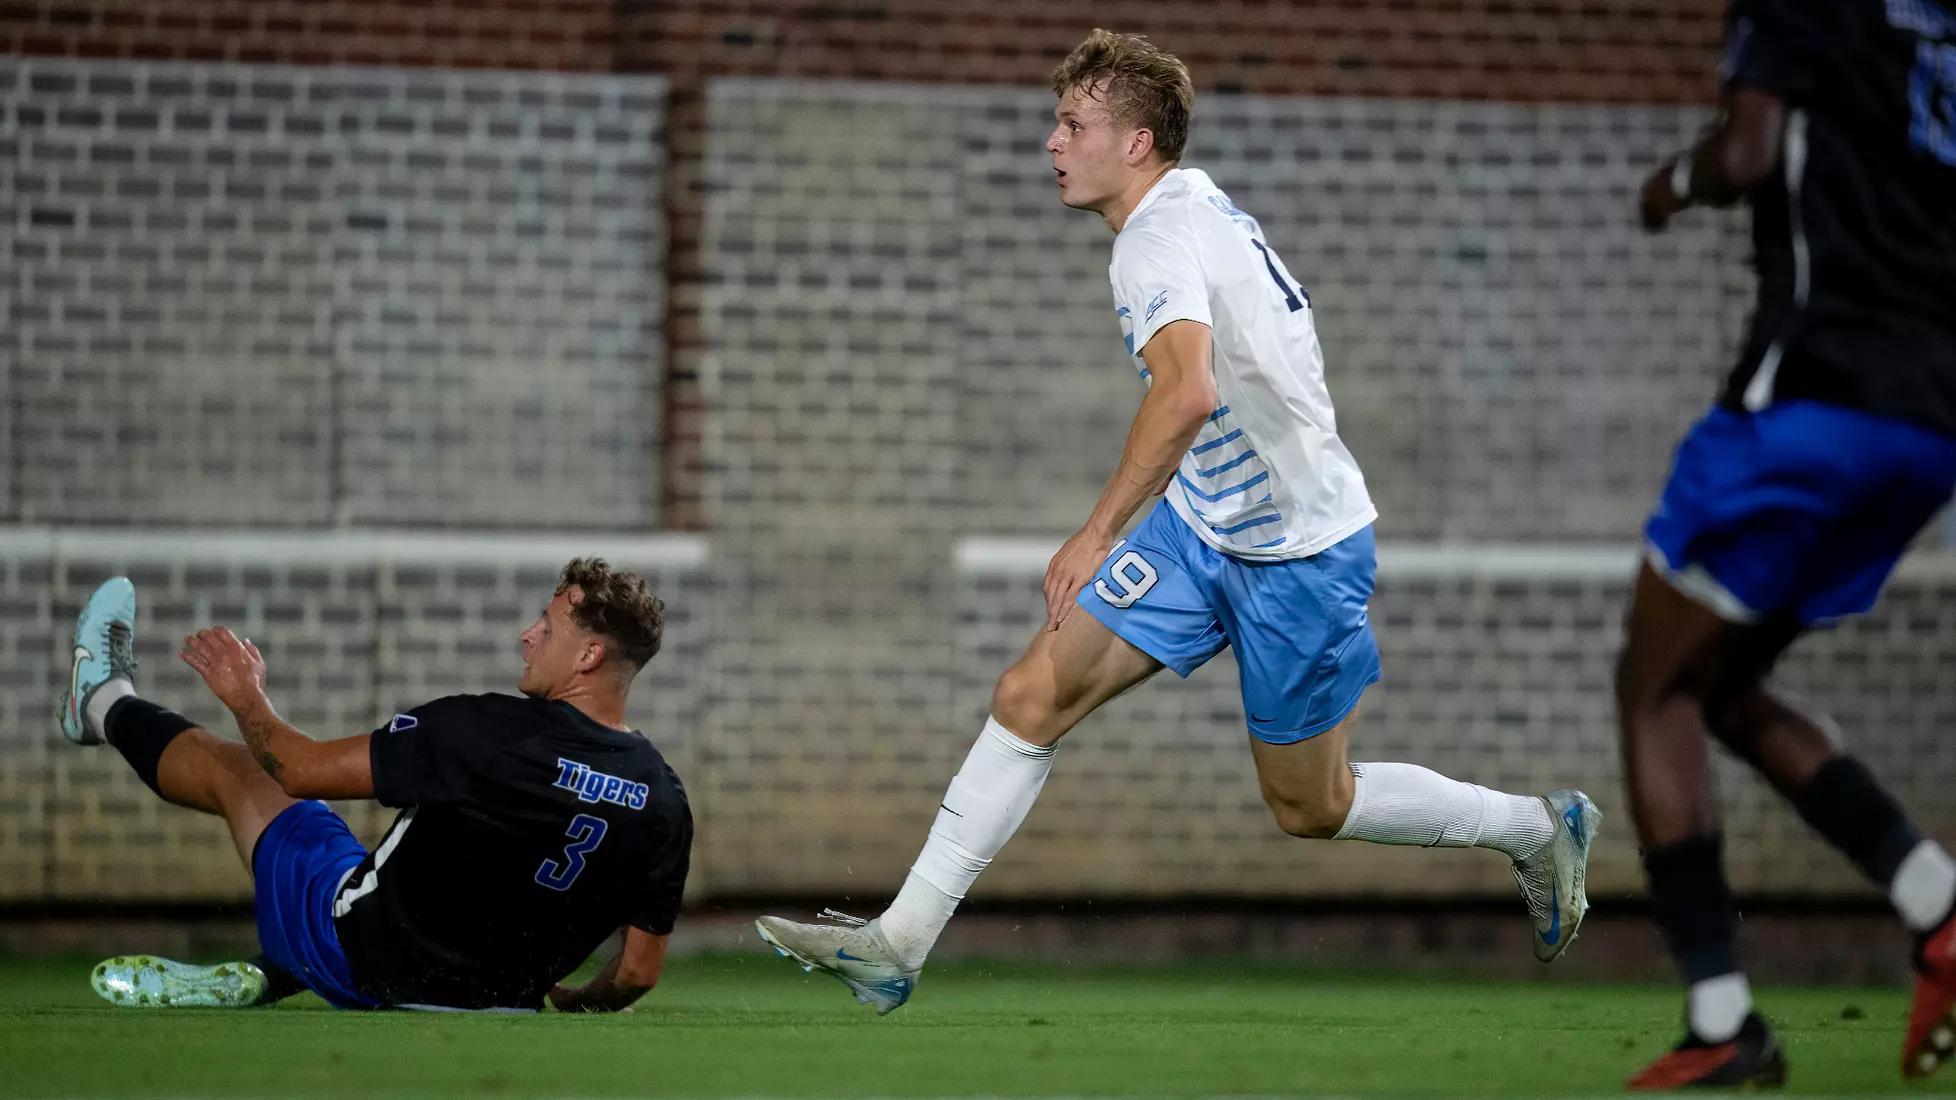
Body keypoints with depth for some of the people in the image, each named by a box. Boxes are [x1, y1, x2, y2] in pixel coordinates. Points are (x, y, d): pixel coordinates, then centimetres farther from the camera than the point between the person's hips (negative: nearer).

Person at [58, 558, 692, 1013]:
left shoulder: (484, 731, -27)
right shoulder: (665, 804, -15)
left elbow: (303, 771, -17)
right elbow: (639, 971, -6)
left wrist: (246, 696, 4)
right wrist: (574, 1003, 18)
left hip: (366, 966, -4)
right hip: (500, 996, 4)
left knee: (232, 768, 16)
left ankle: (106, 704, 47)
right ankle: (261, 980, 47)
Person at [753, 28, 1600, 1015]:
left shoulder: (1159, 240, -22)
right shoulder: (1196, 201, 7)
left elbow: (1188, 393, -40)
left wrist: (1099, 533, -40)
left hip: (1297, 550, -9)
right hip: (1203, 524, 9)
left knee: (1310, 807, 6)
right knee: (1032, 695, -5)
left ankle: (1536, 829, 29)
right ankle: (900, 941, -7)